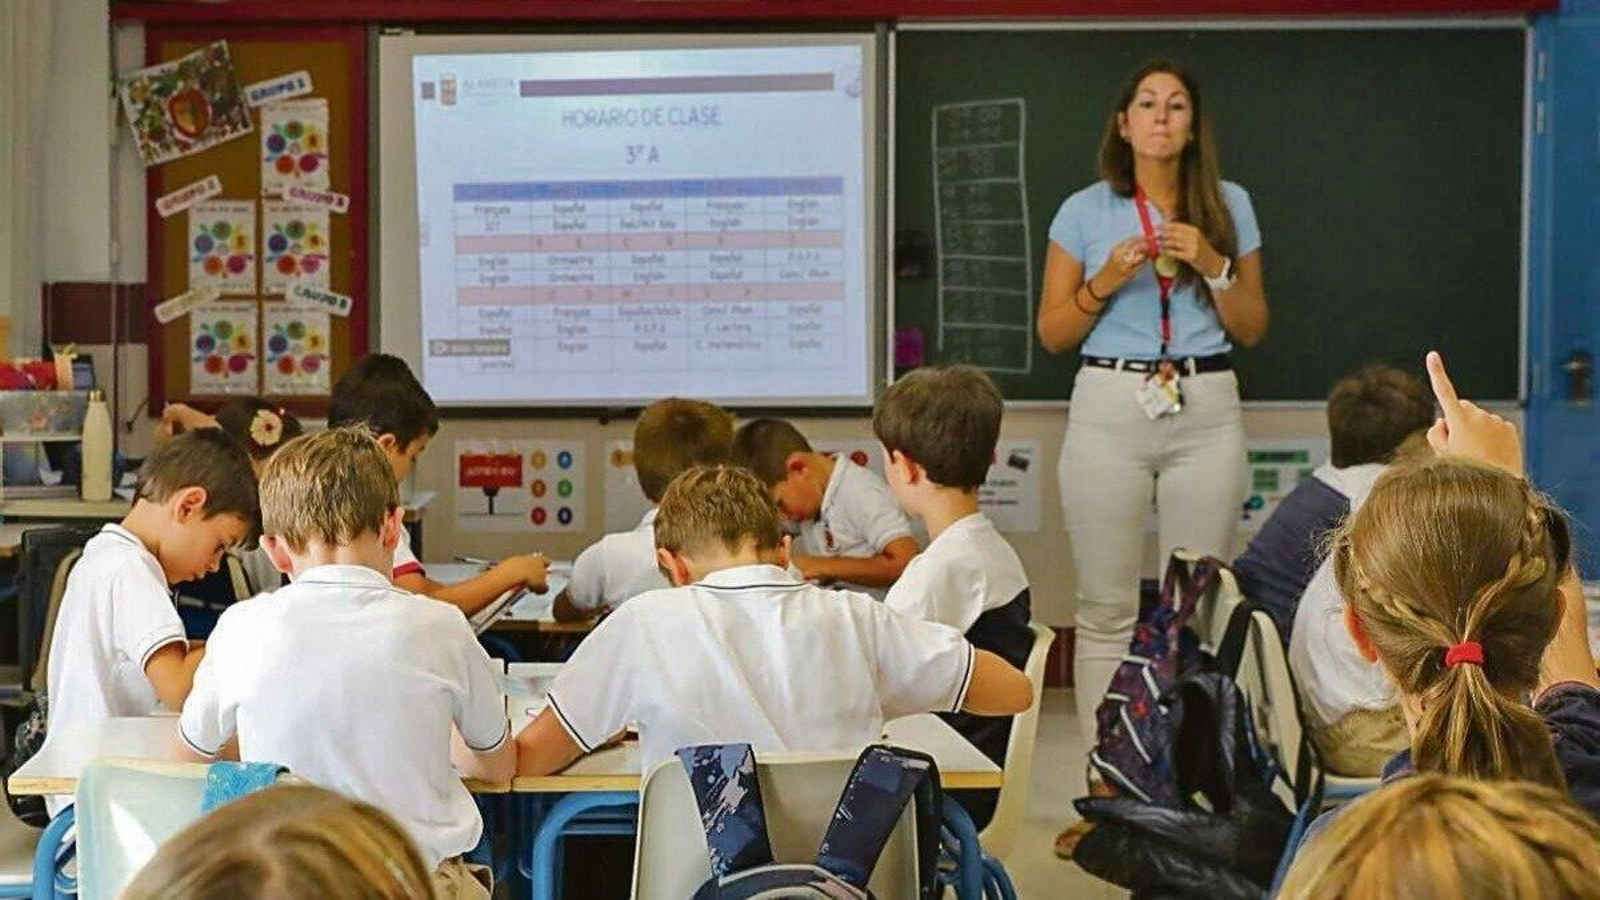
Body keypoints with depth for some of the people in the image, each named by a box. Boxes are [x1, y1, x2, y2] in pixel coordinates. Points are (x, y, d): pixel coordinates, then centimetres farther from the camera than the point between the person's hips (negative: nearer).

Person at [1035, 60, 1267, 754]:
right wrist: (1105, 282, -9)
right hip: (1110, 408, -1)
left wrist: (1214, 267, -6)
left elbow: (1252, 329, 10)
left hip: (1205, 410, 1)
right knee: (1107, 611, 0)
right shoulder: (1085, 211, 6)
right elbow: (1052, 333, 7)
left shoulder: (1228, 206, 9)